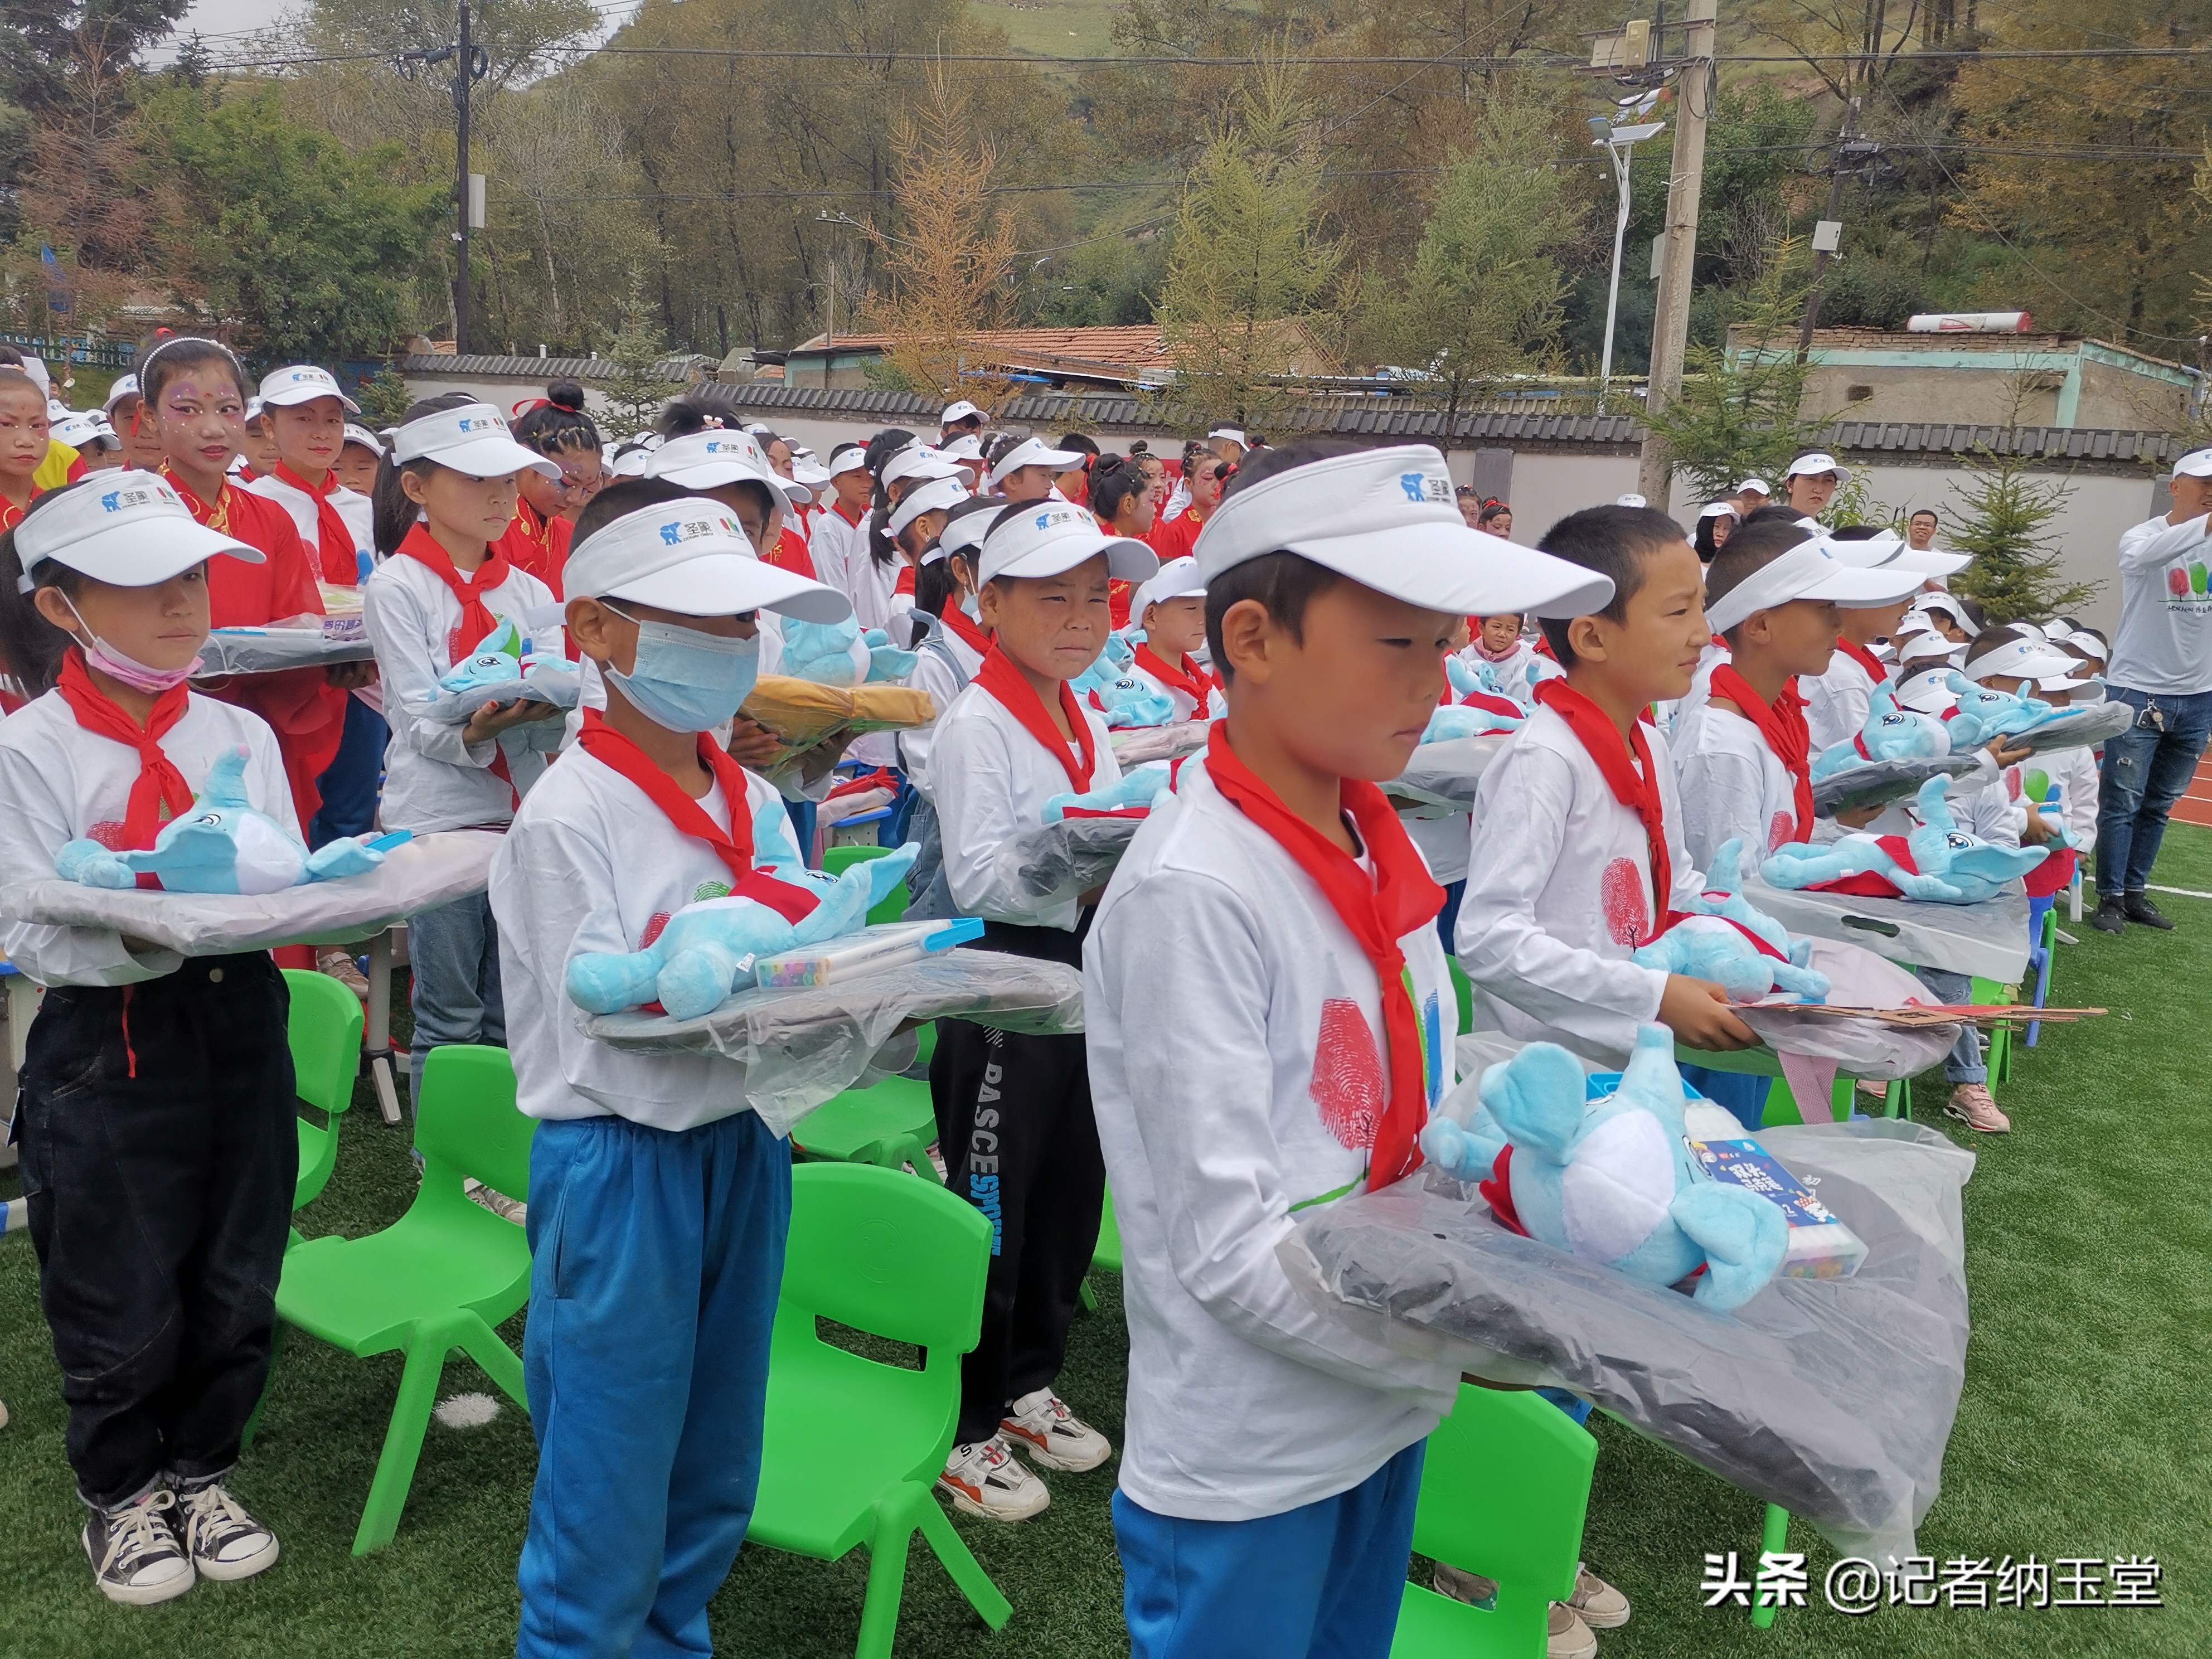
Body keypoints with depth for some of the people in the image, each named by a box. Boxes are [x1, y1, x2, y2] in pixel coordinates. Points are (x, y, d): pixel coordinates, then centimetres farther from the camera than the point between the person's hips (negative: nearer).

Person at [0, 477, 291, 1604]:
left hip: (239, 1029, 4)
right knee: (122, 1309, 10)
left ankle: (201, 1472, 38)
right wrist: (146, 939, -32)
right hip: (106, 1053, -4)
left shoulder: (241, 732, 5)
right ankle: (119, 1494, 35)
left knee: (235, 1287, 15)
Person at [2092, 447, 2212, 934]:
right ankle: (2111, 897, 7)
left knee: (2159, 805, 12)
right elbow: (2143, 555, -32)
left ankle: (2135, 892, 20)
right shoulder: (2142, 536, -8)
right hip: (2137, 690, -4)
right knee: (2121, 802, -1)